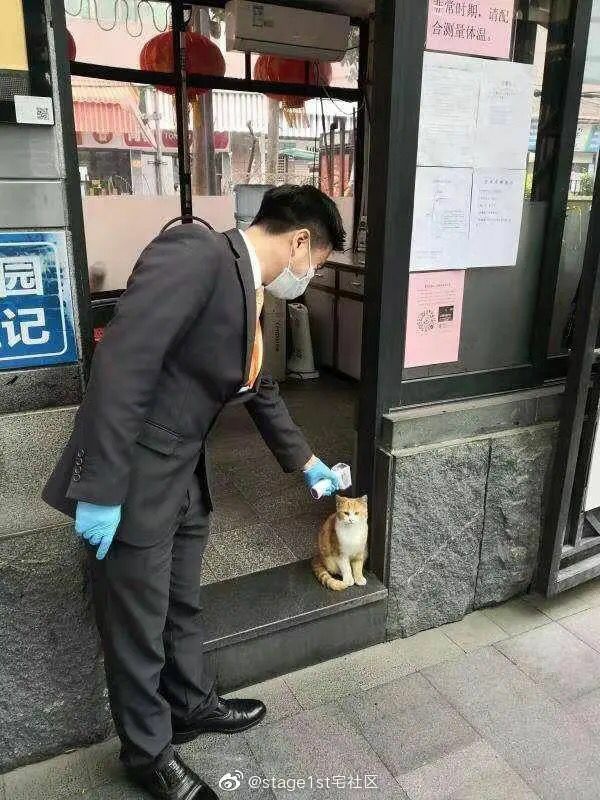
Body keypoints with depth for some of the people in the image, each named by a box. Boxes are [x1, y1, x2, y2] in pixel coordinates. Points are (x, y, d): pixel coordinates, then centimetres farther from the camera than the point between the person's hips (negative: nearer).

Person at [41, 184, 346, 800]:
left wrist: (306, 463, 31)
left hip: (184, 473, 9)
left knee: (182, 607, 25)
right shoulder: (194, 251, -19)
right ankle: (147, 751, 37)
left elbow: (260, 389, 22)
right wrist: (102, 491, -24)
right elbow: (121, 364, -26)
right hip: (132, 480, -8)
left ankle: (191, 704, 49)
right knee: (137, 629, 13)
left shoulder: (246, 290, 11)